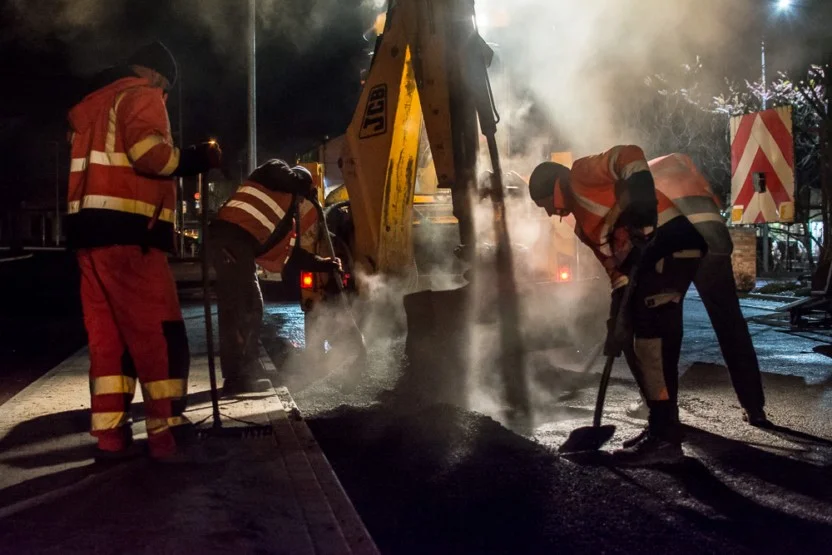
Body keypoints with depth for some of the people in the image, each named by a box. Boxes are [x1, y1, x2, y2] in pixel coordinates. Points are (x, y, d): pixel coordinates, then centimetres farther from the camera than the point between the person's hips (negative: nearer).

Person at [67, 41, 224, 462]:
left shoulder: (92, 104, 28)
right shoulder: (141, 95, 1)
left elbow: (108, 163, 22)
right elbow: (149, 152, -14)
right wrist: (199, 159, -2)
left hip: (89, 227, 9)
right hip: (127, 228, -9)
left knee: (107, 334, 7)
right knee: (158, 332, -7)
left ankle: (111, 434, 5)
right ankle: (167, 433, -8)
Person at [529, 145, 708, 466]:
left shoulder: (581, 174, 3)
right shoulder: (583, 226, 27)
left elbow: (629, 157, -15)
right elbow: (614, 266, 21)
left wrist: (641, 208, -28)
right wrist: (617, 315, 12)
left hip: (670, 238, -10)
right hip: (647, 254, 10)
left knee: (651, 336, -14)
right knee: (634, 339, 13)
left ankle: (665, 438, -12)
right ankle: (663, 424, 21)